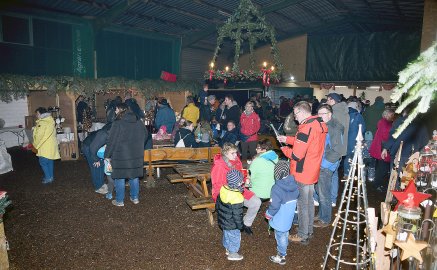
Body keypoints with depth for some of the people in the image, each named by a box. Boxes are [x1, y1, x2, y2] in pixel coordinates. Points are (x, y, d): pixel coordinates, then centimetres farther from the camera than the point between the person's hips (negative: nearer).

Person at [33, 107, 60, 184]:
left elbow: (39, 136, -17)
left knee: (43, 162, 0)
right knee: (50, 161, 15)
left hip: (45, 147, -9)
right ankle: (51, 176, 23)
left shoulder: (42, 123, -18)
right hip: (51, 145, 9)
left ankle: (48, 178, 4)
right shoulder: (50, 121, 10)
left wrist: (36, 146, -8)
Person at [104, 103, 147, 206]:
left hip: (121, 155, -5)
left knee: (120, 178, 7)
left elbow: (111, 141, -12)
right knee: (134, 176, 15)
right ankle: (135, 198, 24)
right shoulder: (138, 122, 3)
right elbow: (145, 134, 15)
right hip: (136, 155, 5)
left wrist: (107, 155, -3)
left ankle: (119, 201, 16)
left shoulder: (117, 123, -14)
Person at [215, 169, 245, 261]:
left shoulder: (223, 189, -12)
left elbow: (217, 204, 3)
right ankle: (232, 254, 36)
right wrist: (240, 225, -8)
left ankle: (228, 249, 49)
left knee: (226, 235, 28)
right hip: (232, 225, -7)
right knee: (234, 237, 17)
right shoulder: (237, 198, -34)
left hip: (223, 220, 7)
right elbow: (237, 214, -24)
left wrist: (219, 213, 20)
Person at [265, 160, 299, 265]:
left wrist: (268, 214, -7)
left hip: (280, 220, -7)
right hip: (289, 217, 7)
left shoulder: (277, 188, -32)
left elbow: (274, 206, -26)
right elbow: (296, 197, 5)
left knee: (280, 236, 13)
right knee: (285, 233, 27)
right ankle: (283, 250, 48)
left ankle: (281, 257, 30)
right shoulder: (294, 184, -11)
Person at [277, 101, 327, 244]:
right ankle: (309, 230, 35)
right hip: (312, 171, 9)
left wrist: (284, 149, -7)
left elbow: (296, 155, -26)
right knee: (309, 201, 21)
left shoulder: (306, 128, -26)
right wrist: (287, 139, 10)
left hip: (302, 173, -9)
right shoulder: (320, 124, 2)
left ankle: (302, 235, 19)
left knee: (302, 205, 5)